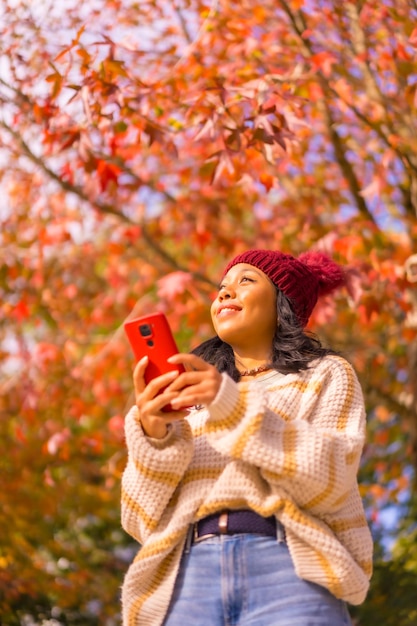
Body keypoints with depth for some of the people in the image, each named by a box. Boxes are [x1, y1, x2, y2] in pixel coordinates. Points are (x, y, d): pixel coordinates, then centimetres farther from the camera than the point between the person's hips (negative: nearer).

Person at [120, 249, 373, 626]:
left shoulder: (325, 375, 16)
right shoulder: (190, 396, 23)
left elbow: (329, 480, -3)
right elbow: (144, 520, 11)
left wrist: (236, 408, -12)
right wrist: (153, 435, -6)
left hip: (288, 570, -2)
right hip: (191, 576, 3)